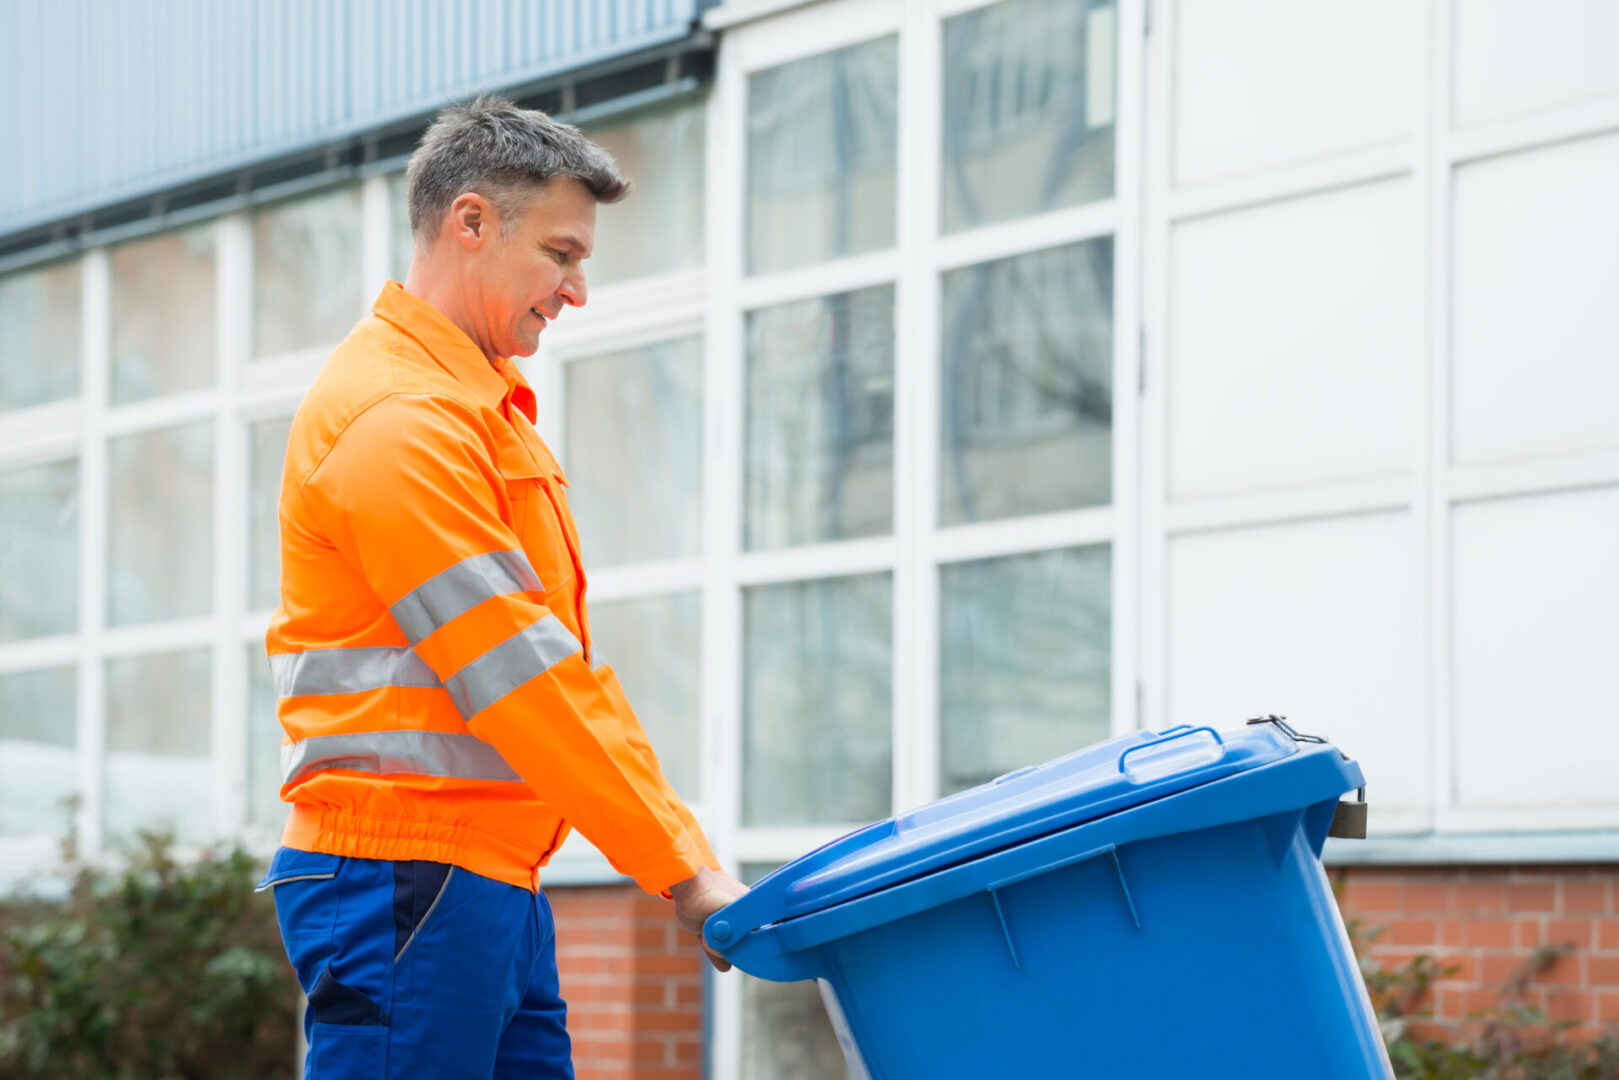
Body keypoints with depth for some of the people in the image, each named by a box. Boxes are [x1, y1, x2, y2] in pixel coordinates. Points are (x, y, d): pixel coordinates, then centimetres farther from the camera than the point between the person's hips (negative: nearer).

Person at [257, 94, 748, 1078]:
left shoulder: (480, 408, 22)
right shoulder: (397, 418, -12)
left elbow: (567, 661, 21)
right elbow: (516, 677, -17)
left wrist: (688, 849, 13)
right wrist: (684, 874, -15)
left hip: (490, 884, 10)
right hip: (407, 881, -10)